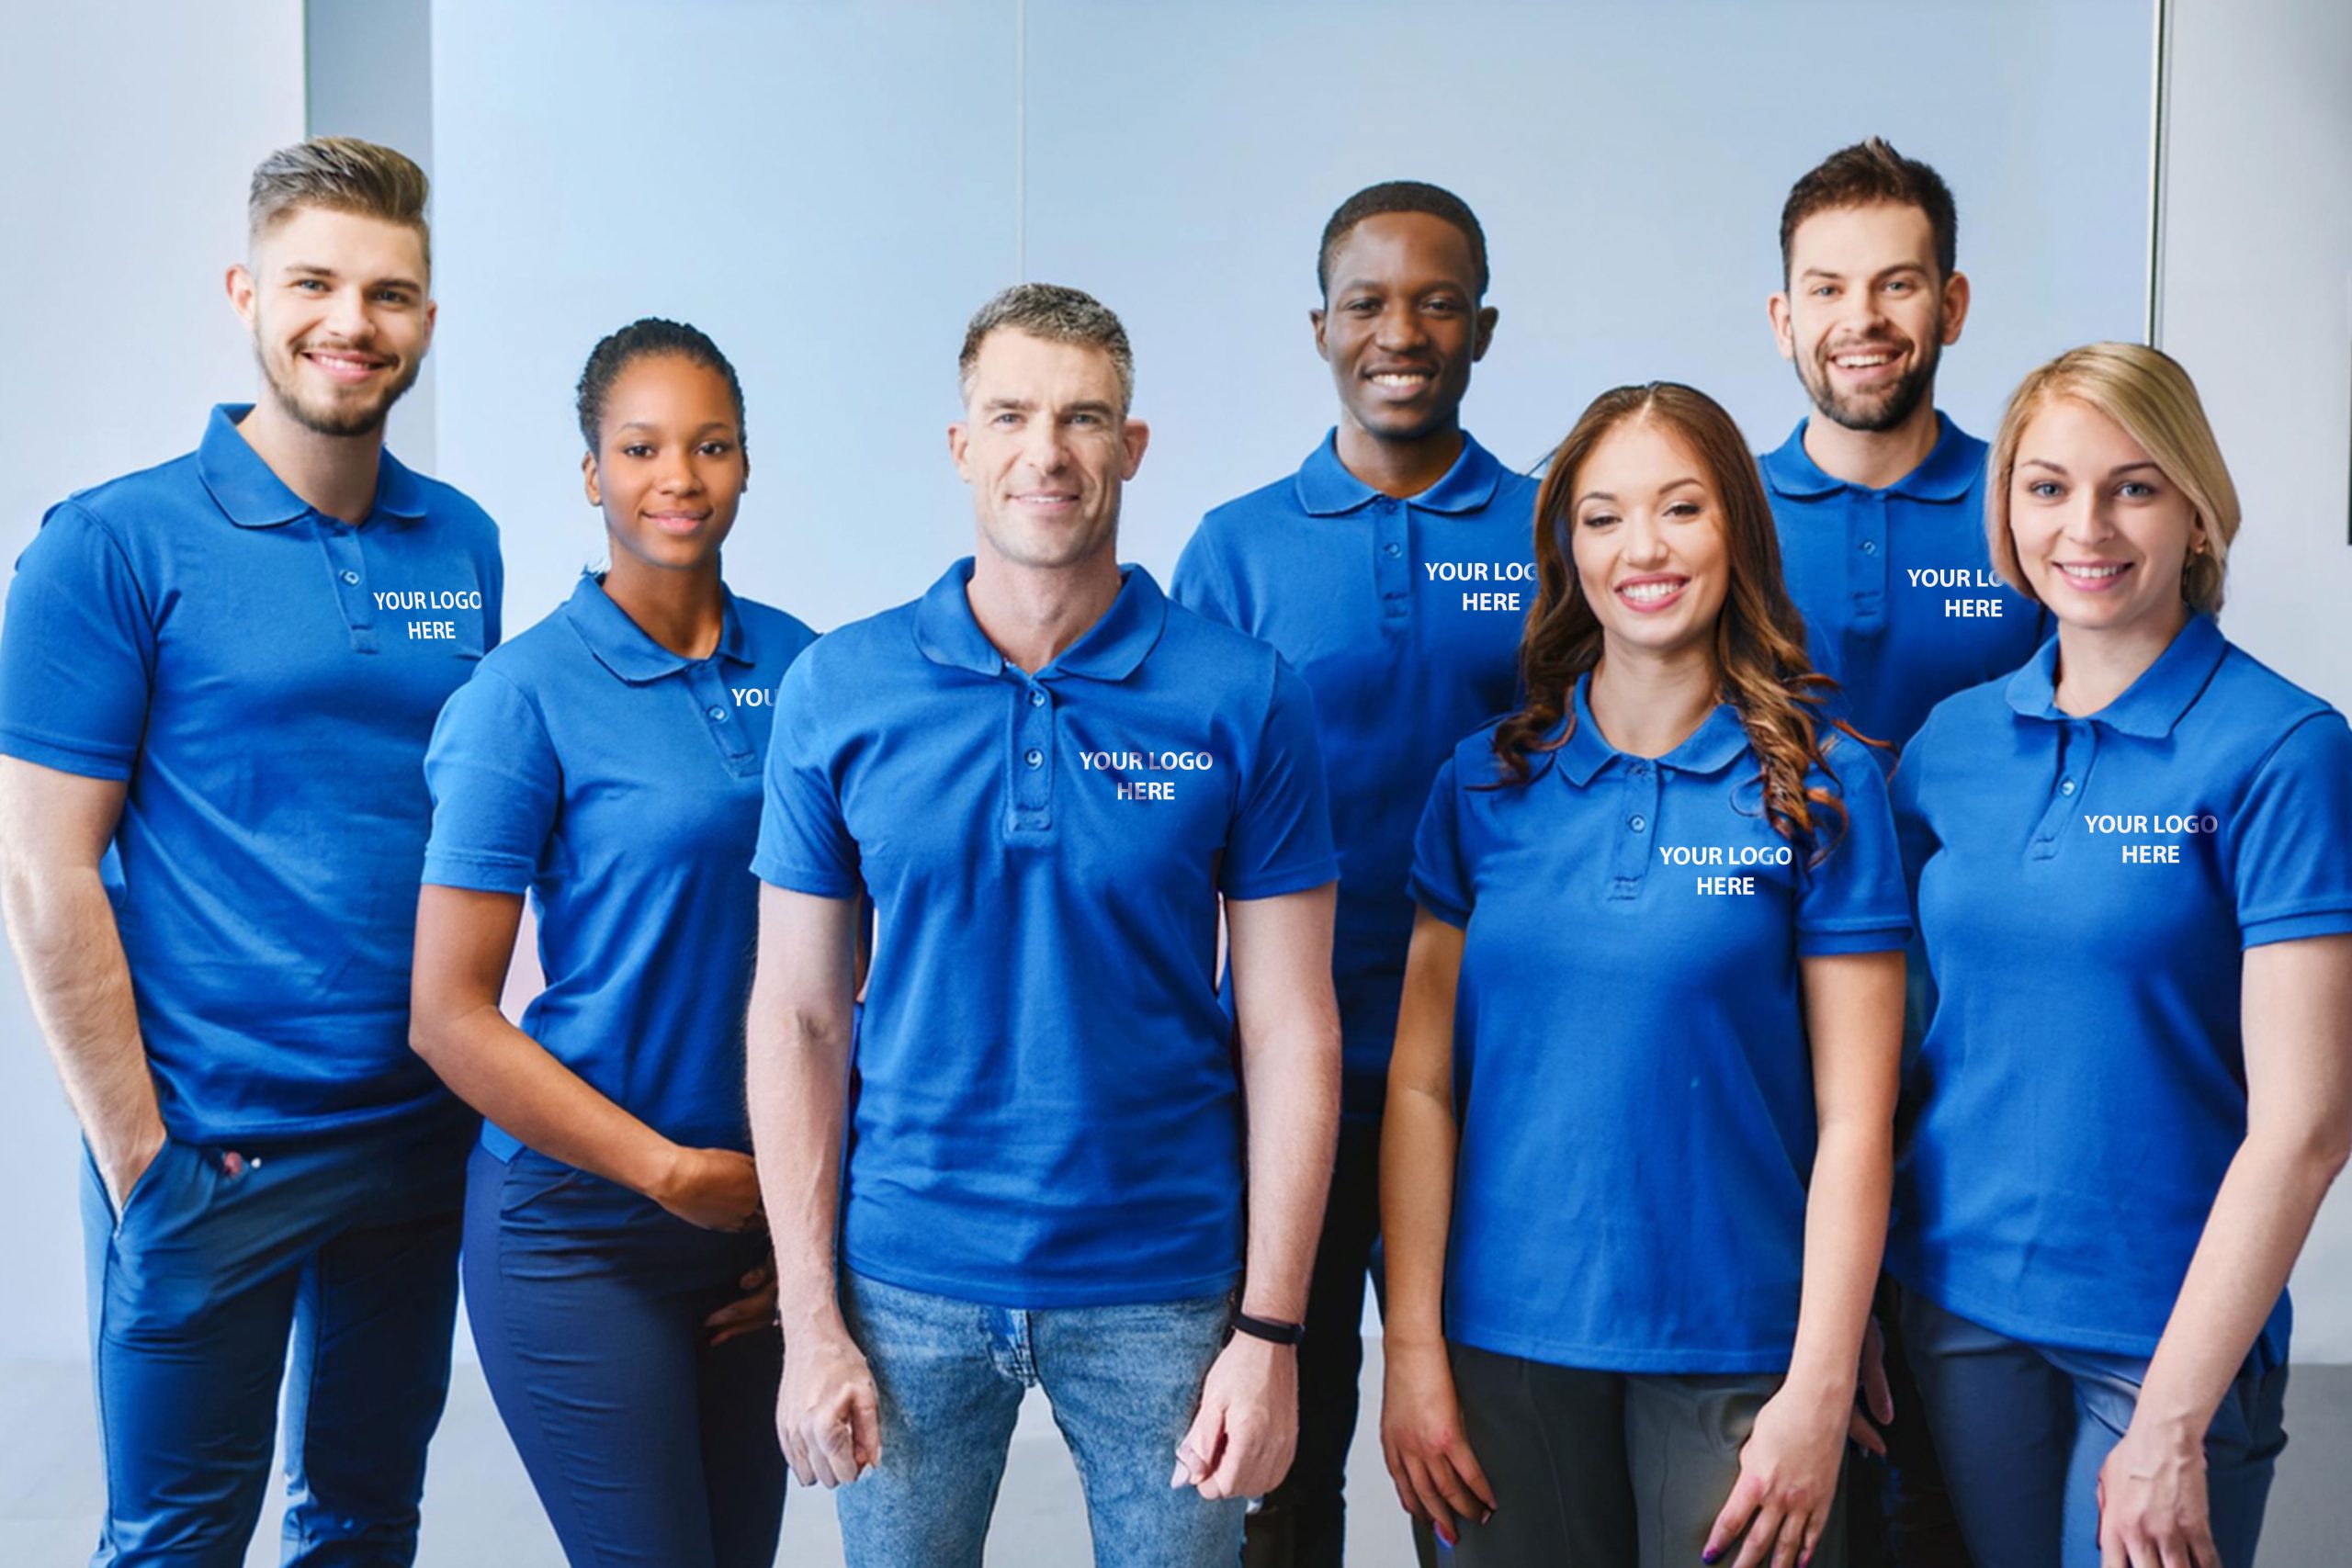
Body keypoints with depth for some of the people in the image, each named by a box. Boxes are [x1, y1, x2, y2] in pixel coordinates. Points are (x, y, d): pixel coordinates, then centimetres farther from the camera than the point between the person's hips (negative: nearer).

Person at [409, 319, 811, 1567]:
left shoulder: (796, 665, 3)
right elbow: (450, 1016, -12)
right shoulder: (527, 692, -10)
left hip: (770, 1210, 5)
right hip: (582, 1222, -5)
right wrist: (672, 1172, -12)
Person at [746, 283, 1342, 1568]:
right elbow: (799, 1018, -1)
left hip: (1162, 1284, -1)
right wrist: (809, 1320, -4)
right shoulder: (838, 691, -2)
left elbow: (1290, 1030, -4)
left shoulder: (1244, 697, -6)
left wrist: (1269, 1333, -7)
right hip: (908, 1281, 1)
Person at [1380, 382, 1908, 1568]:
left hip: (1731, 1349, -2)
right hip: (1510, 1333, 2)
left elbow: (1853, 1116, -5)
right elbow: (1422, 1083, 1)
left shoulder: (1821, 787, -3)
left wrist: (1819, 1392, -9)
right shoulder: (1486, 781, 3)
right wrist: (1411, 1349, -3)